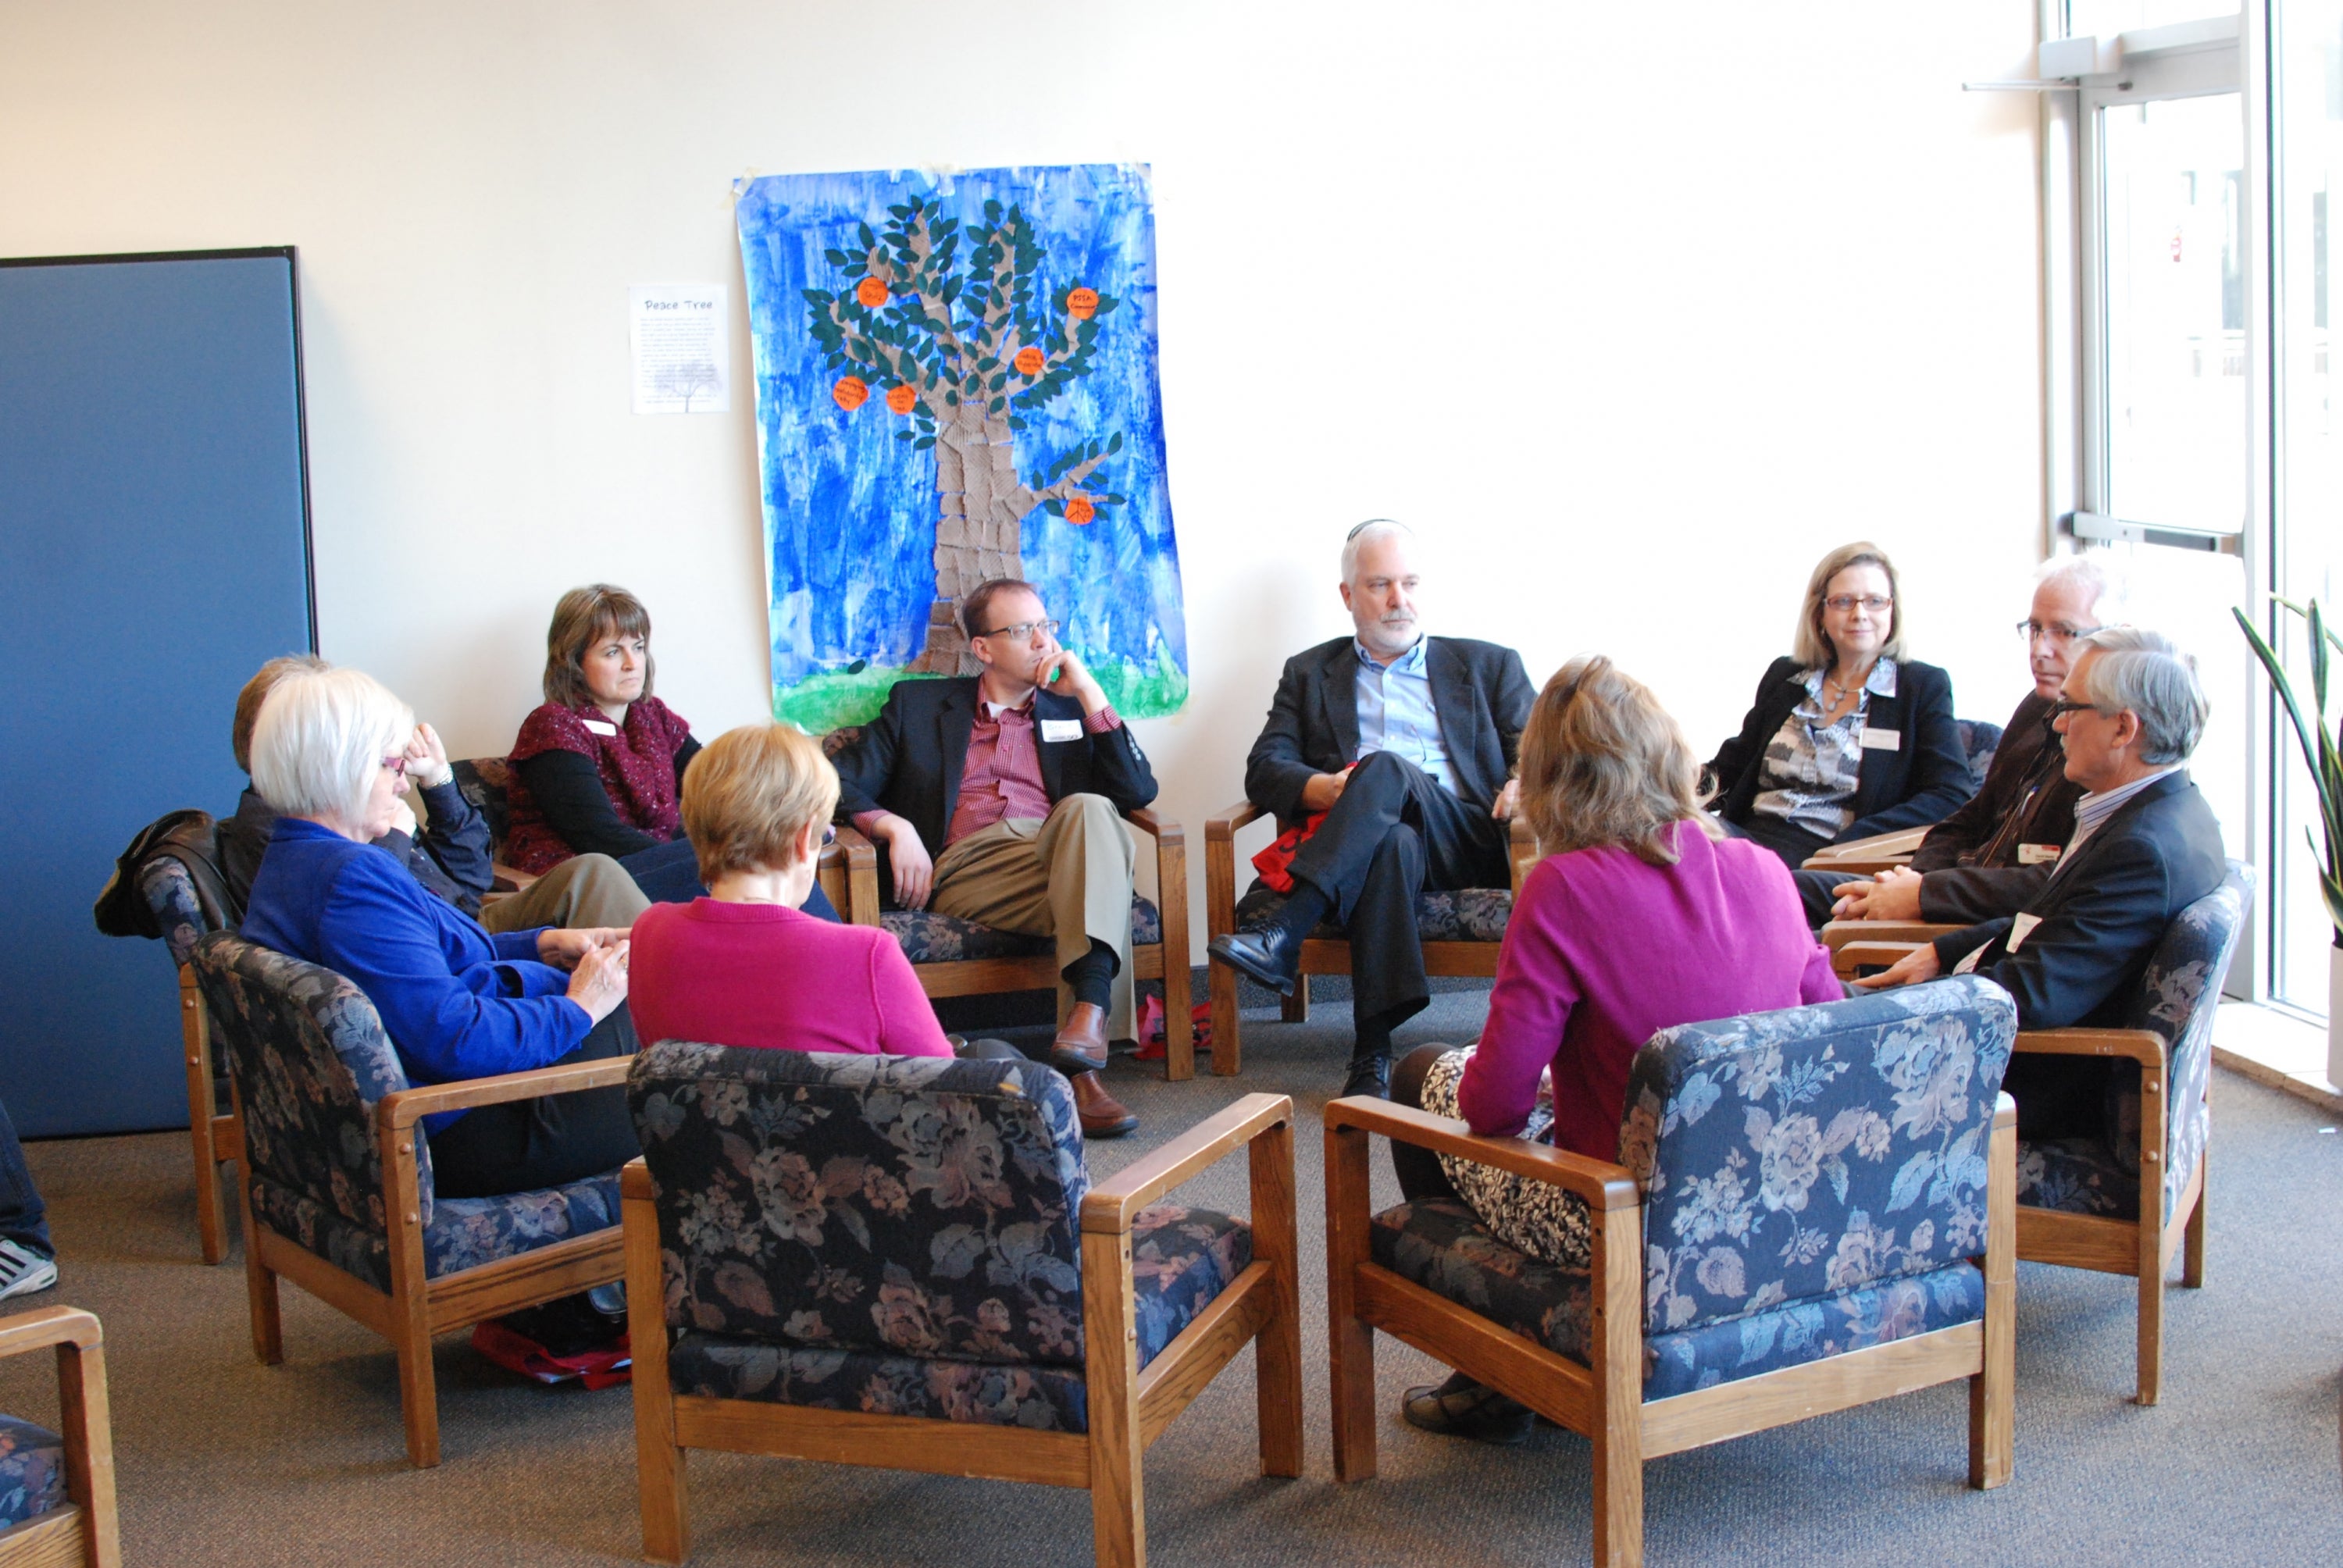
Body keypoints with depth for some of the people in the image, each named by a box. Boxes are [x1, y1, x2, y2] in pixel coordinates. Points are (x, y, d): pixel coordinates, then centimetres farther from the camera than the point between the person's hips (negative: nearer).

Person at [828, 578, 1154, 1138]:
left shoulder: (1072, 709, 26)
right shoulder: (919, 703, 23)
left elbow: (1139, 791, 11)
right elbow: (844, 783, 15)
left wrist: (1088, 691, 7)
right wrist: (895, 827, -5)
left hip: (1059, 855, 2)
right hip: (964, 866, -2)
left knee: (1089, 809, -35)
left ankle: (1087, 1021, -51)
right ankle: (1083, 1055, -46)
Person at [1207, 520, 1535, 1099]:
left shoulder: (1488, 666, 25)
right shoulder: (1310, 673, 26)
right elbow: (1264, 769, 13)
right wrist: (1321, 787, -10)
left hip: (1471, 838, 0)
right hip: (1375, 843, 0)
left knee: (1385, 767, -33)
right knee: (1390, 842, -39)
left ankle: (1283, 937, -45)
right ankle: (1372, 1053, -47)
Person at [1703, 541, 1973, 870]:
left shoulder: (1925, 686, 8)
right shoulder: (1784, 676, 20)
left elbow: (1952, 795, -3)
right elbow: (1738, 758, 27)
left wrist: (1850, 842, -16)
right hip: (1747, 829, 4)